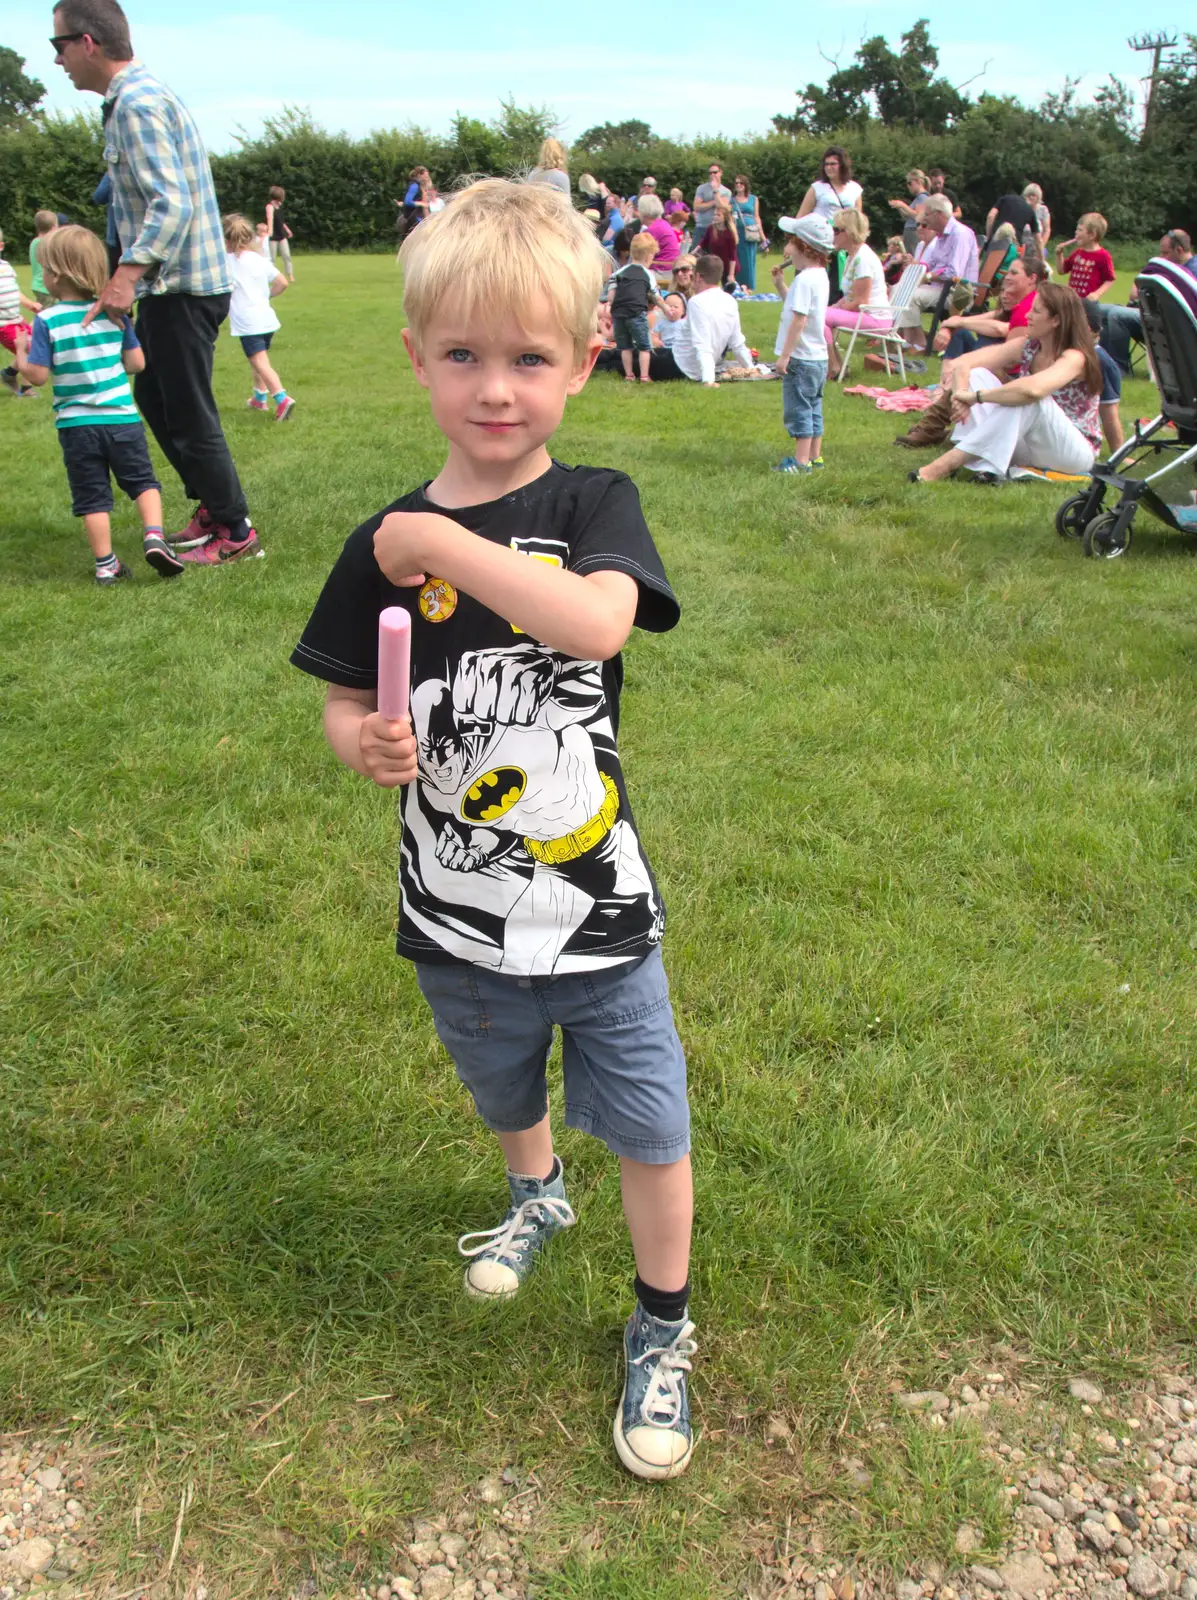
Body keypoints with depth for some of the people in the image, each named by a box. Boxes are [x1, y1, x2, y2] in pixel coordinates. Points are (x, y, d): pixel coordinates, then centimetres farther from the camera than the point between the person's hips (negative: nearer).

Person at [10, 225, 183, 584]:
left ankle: (106, 565, 11)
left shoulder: (46, 321, -9)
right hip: (121, 419, 1)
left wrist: (21, 357, 10)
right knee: (142, 482, 13)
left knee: (92, 496, 8)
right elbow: (136, 363, 2)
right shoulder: (115, 313, -1)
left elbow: (37, 375, -10)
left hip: (76, 425, -1)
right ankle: (153, 537, -8)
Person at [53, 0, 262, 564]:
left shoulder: (137, 103, -16)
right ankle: (212, 505, 26)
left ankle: (236, 532, 8)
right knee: (153, 401, 18)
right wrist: (132, 273, 15)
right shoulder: (145, 93, 16)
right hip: (172, 285, 10)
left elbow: (172, 204, -27)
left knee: (189, 417, -2)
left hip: (181, 289, -10)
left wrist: (129, 273, -34)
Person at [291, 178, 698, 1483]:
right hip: (459, 918, 3)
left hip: (597, 910, -2)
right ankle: (535, 1196, 62)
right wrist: (365, 744, -20)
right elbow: (344, 704, 2)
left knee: (648, 1132, 10)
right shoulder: (386, 545, -6)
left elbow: (596, 621, -33)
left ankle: (661, 1332, 36)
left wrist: (442, 542, -31)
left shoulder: (593, 505, -12)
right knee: (505, 1092, 28)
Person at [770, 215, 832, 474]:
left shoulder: (804, 279, -19)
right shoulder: (820, 275, 11)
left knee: (797, 409, -5)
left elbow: (799, 318, -24)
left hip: (801, 358, -10)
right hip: (818, 356, 10)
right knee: (812, 408, 16)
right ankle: (815, 456, 23)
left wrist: (785, 354, -21)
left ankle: (801, 461, -2)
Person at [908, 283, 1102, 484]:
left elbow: (1032, 389, -41)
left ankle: (949, 462, -40)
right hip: (1029, 449, 6)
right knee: (977, 375, -8)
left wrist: (976, 396, -34)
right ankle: (984, 466, -30)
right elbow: (964, 363, -6)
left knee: (1029, 398, -35)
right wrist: (961, 394, -26)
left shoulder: (1074, 358, -19)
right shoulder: (1027, 347, 0)